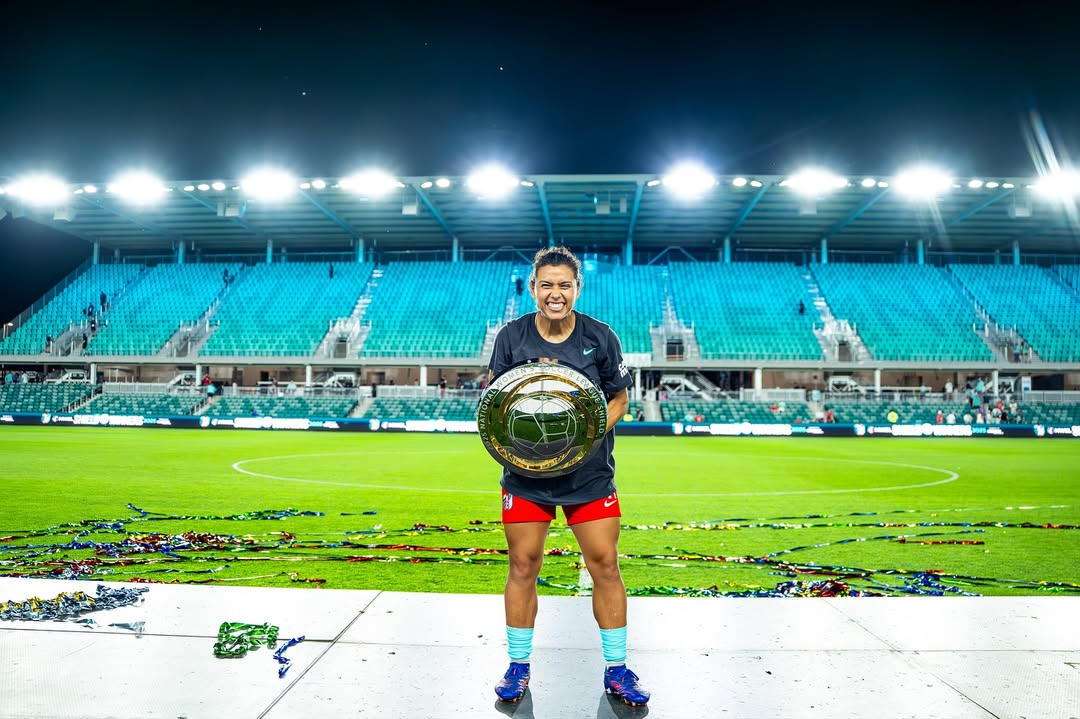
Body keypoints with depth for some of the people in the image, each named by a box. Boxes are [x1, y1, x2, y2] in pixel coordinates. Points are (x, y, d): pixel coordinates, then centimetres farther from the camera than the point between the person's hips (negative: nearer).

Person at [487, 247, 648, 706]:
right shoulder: (511, 335, -3)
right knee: (522, 566, 4)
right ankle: (519, 667, 23)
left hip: (590, 474, 0)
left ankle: (616, 670, 20)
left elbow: (620, 399, 4)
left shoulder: (600, 336, -4)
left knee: (605, 566, 2)